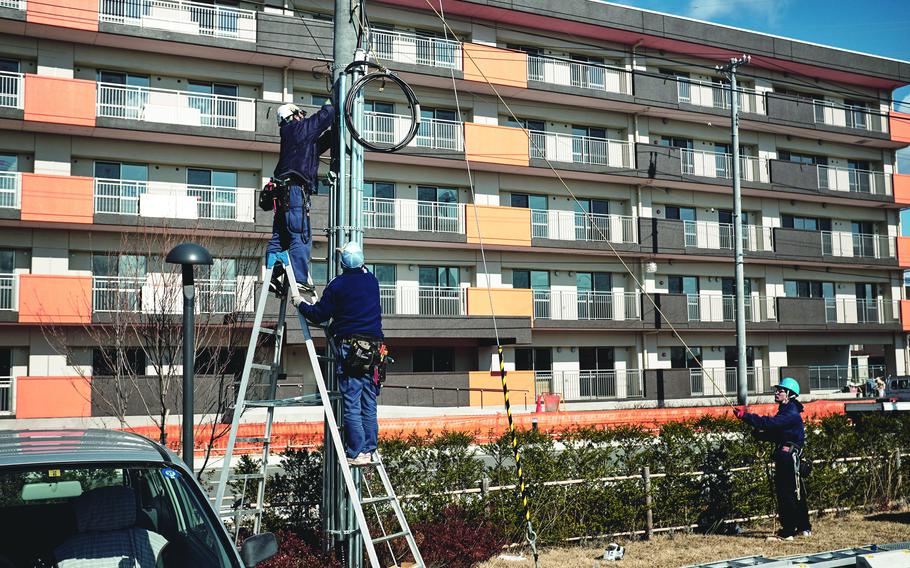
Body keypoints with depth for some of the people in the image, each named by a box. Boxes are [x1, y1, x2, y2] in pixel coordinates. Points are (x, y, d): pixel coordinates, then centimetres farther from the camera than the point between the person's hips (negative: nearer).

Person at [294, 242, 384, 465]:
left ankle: (355, 453, -7)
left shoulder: (338, 284, -3)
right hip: (373, 346, 5)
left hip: (349, 347, -5)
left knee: (351, 402, -4)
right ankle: (368, 451, 9)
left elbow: (319, 315, -1)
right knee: (369, 402, 7)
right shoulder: (372, 281, 10)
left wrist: (301, 305, 16)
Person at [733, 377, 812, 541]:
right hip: (786, 458, 10)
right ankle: (804, 528, 27)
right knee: (797, 495, 17)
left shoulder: (792, 414, -16)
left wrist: (745, 416, -29)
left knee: (787, 494, -7)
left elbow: (770, 422, -28)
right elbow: (774, 434, 19)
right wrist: (761, 432, 0)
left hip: (788, 458, -10)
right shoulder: (785, 411, 17)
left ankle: (787, 532, -4)